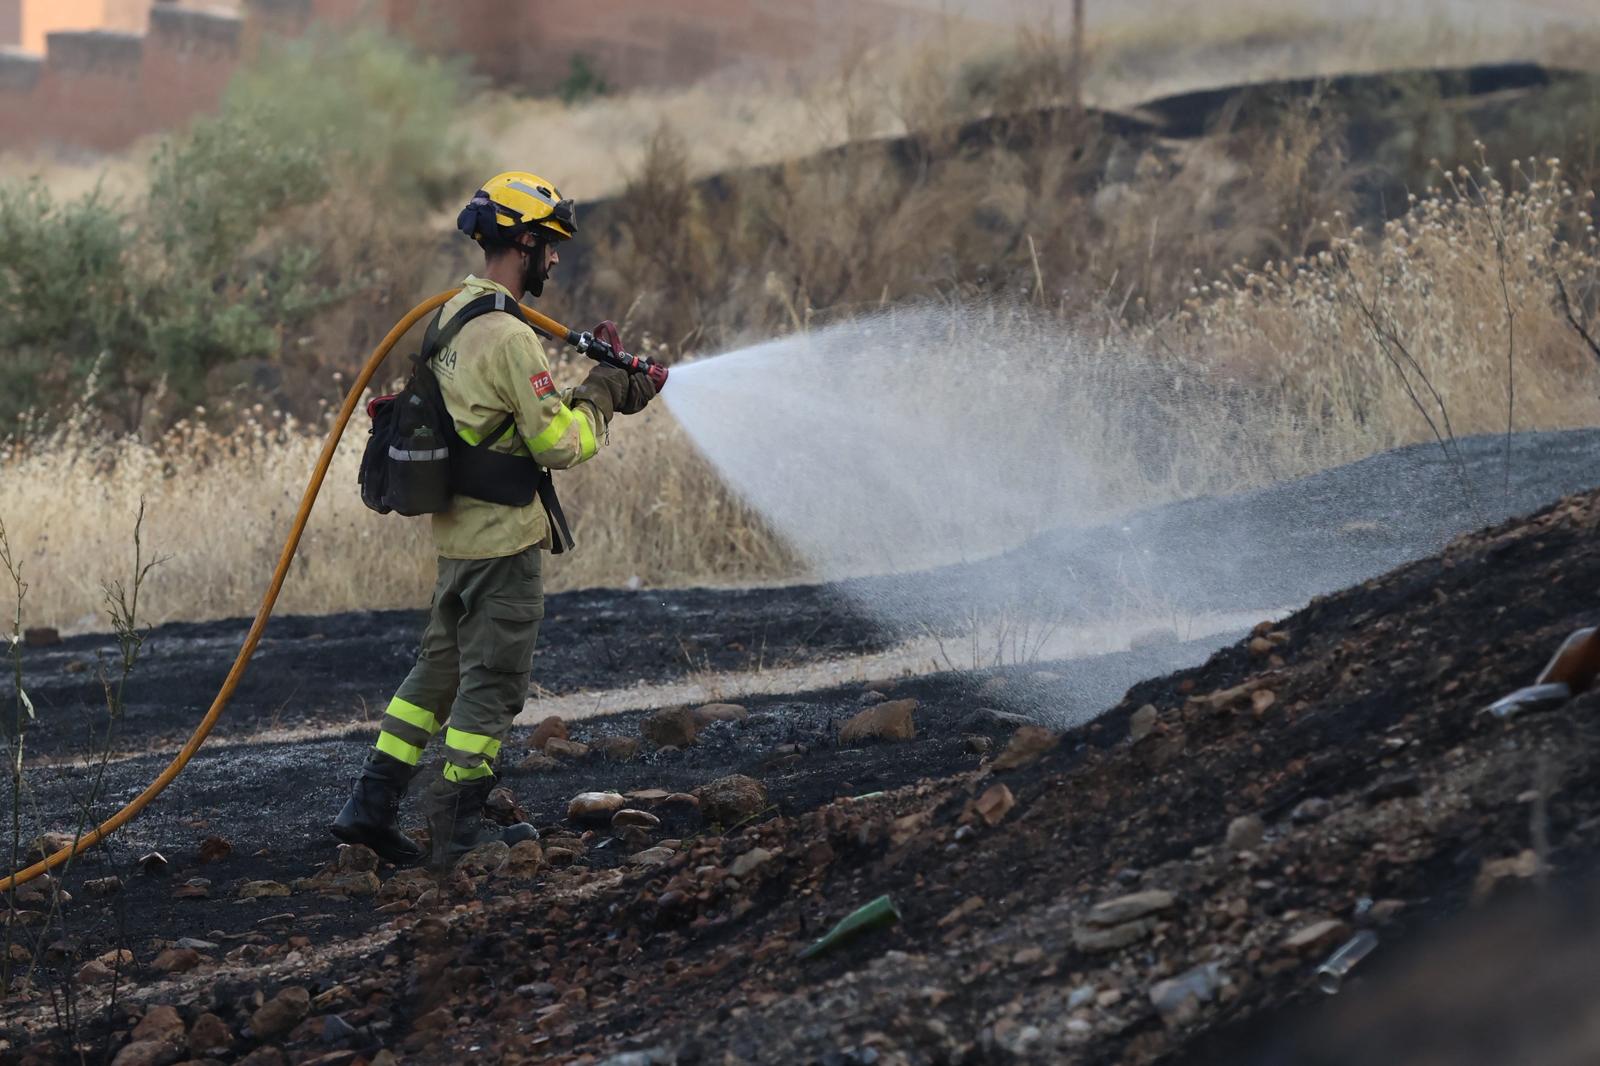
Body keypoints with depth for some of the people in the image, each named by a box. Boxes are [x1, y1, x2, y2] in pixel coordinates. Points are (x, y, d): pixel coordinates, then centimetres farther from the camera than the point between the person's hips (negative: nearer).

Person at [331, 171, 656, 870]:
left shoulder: (452, 316, 11)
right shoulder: (509, 337, -21)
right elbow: (558, 443, -19)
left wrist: (606, 392, 11)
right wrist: (597, 399, -2)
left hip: (457, 534, 9)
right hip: (504, 536, -9)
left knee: (440, 668, 17)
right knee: (492, 683, 1)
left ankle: (371, 805, 17)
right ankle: (457, 831, 7)